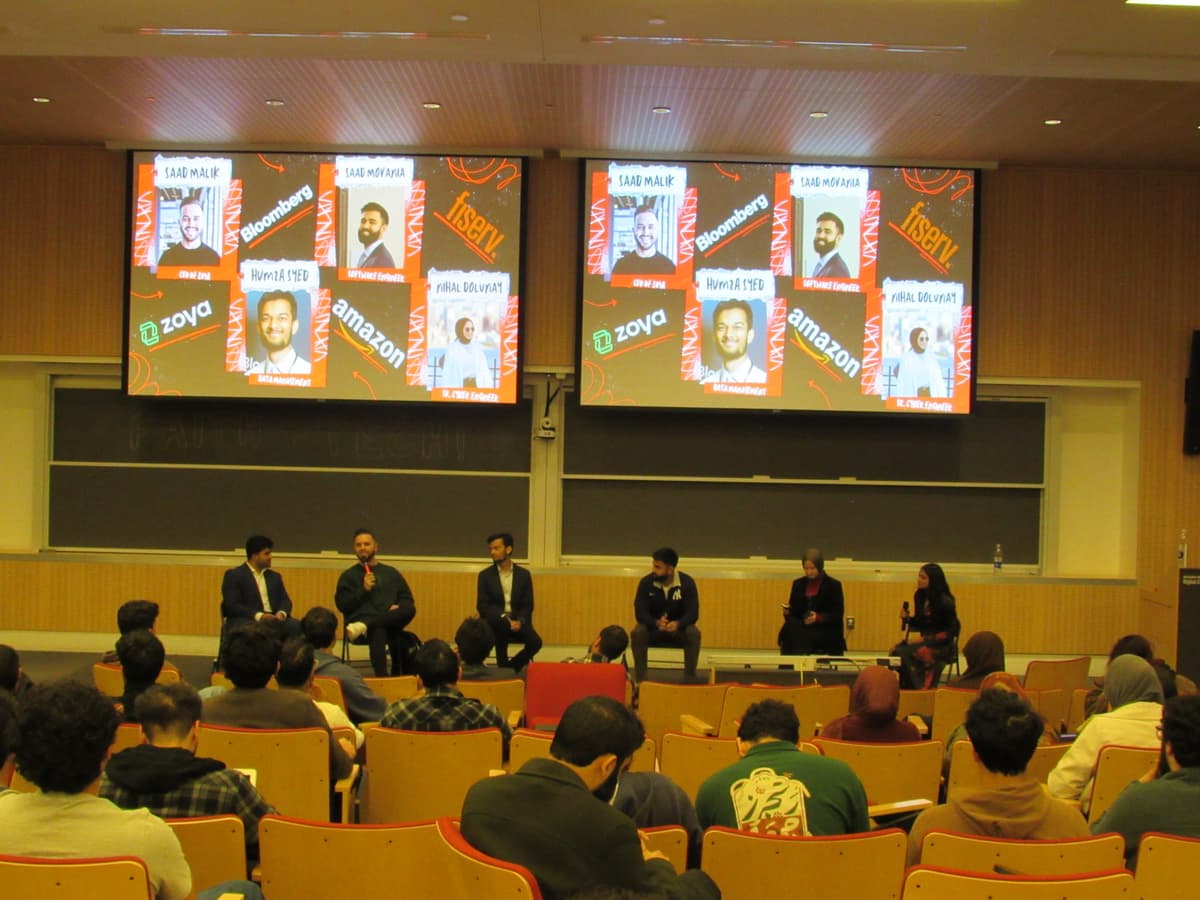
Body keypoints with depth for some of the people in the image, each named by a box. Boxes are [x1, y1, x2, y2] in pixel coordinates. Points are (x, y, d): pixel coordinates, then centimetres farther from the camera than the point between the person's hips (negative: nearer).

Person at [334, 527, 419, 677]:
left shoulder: (391, 573, 24)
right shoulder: (348, 576, 18)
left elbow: (408, 600, 20)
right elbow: (342, 605, 6)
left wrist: (399, 607, -3)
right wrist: (363, 590, -5)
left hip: (389, 622, 3)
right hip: (360, 618, -3)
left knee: (410, 609, -32)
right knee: (378, 631, -41)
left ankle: (364, 626, -41)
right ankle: (381, 677, -52)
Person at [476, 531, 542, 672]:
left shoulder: (524, 574, 8)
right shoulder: (485, 576, 4)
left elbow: (528, 605, 6)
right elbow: (482, 606, -3)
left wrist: (520, 621, -16)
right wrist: (506, 619, -18)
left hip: (518, 621, 2)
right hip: (495, 622, -1)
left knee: (535, 642, -27)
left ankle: (510, 667, -5)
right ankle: (505, 670, -19)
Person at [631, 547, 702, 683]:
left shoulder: (687, 582, -15)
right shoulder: (646, 583, -14)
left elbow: (693, 613, -19)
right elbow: (640, 613, -17)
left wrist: (677, 624, -41)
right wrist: (657, 623, -39)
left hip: (678, 627, 0)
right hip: (653, 627, 0)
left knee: (694, 634, -33)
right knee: (637, 632, -32)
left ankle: (689, 677, -22)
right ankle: (639, 677, -24)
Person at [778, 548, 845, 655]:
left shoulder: (833, 585, 1)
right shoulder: (798, 584, 13)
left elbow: (838, 615, -3)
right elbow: (793, 610, 15)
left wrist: (818, 618, -19)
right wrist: (787, 612, -9)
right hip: (802, 632, 4)